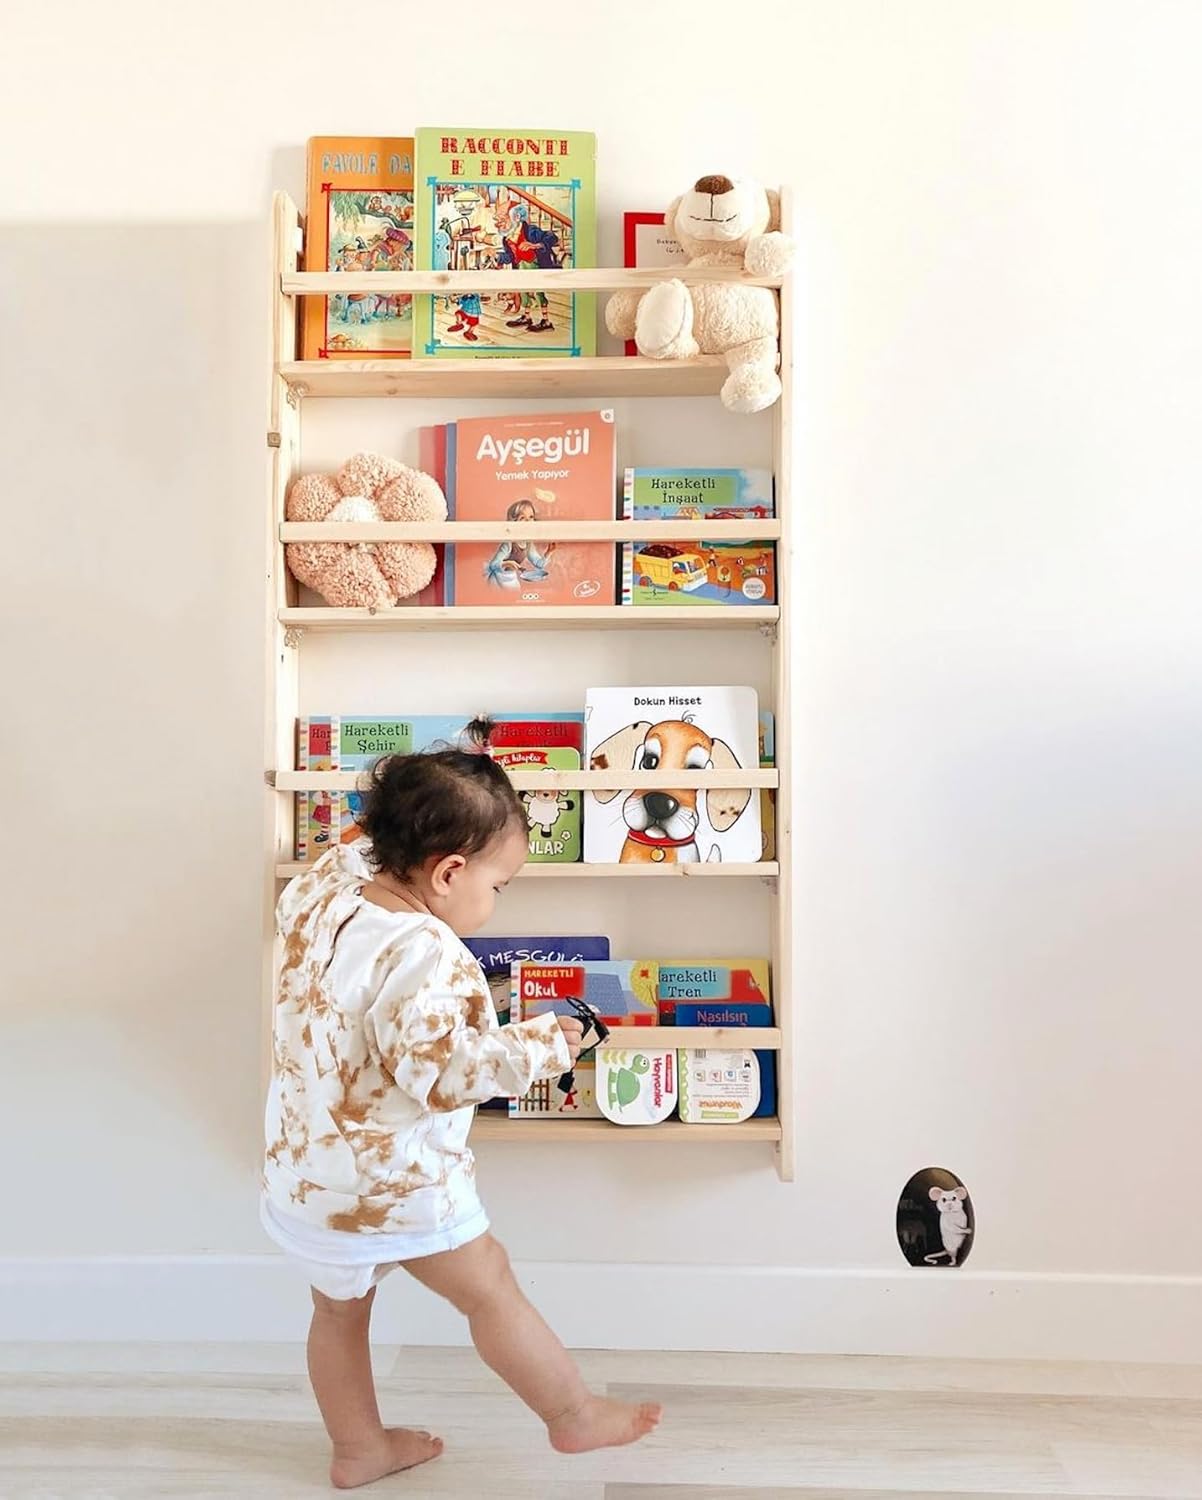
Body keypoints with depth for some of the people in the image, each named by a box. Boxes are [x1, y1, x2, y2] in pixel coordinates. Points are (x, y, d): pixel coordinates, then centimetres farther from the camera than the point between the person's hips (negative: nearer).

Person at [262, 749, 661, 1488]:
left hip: (307, 1169, 7)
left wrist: (368, 847, 17)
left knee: (340, 1308, 24)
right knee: (490, 1288, 12)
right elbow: (442, 1071, -32)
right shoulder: (422, 955, -31)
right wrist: (537, 1048, -22)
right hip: (393, 1177, -7)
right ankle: (575, 1415, 31)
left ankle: (359, 1448, 43)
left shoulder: (322, 891, -6)